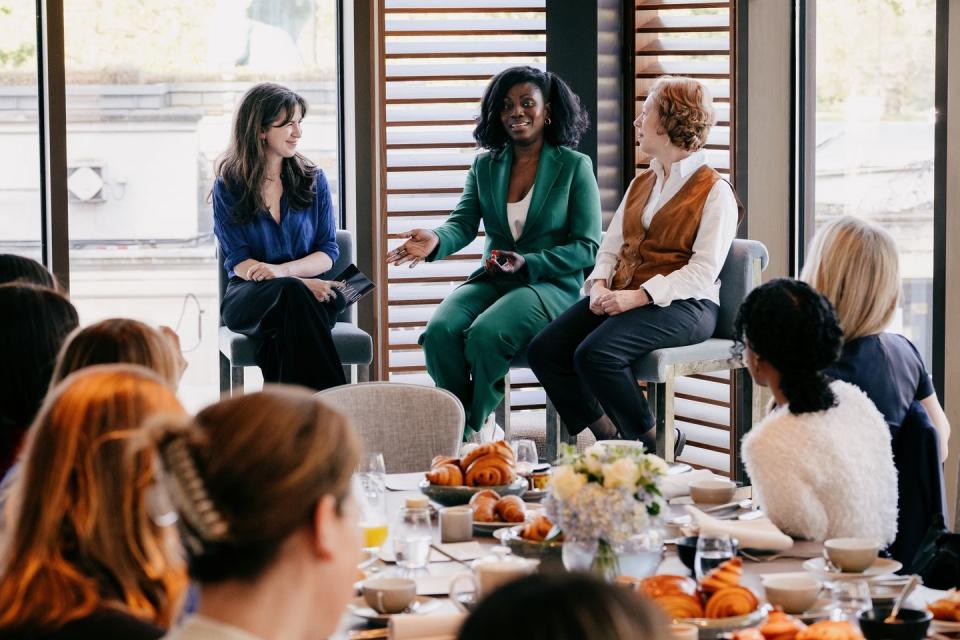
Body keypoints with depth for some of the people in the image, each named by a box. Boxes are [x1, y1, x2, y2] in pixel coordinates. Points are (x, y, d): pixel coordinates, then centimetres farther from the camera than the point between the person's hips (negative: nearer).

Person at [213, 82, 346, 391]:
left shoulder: (313, 180, 13)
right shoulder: (228, 187, 6)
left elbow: (328, 252, 7)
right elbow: (238, 261, -2)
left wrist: (282, 270, -16)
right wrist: (302, 283, -19)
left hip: (303, 293, 1)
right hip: (247, 298, -1)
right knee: (292, 291, -37)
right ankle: (330, 400, -41)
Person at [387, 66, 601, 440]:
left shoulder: (574, 166, 2)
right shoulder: (485, 166, 14)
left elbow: (587, 247, -2)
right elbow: (463, 224, -1)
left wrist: (528, 264, -17)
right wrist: (437, 241, -27)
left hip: (550, 284, -4)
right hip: (490, 280, 4)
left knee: (485, 334, -33)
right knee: (440, 331, -27)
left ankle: (472, 431, -13)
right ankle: (460, 430, -15)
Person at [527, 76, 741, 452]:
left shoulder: (715, 191, -3)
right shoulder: (641, 184, 22)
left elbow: (703, 270, -13)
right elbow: (611, 246, 18)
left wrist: (640, 295, -21)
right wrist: (599, 285, -5)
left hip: (684, 305, -8)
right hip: (622, 296, 8)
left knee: (595, 353, -31)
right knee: (544, 350, -15)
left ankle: (655, 443, -11)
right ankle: (610, 437, -3)